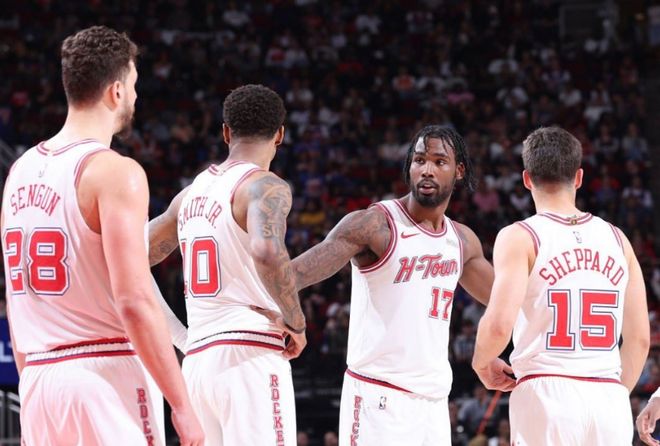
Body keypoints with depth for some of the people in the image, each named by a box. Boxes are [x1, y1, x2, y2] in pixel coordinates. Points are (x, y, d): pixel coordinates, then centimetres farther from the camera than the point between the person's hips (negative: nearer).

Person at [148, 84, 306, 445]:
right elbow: (267, 253, -26)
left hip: (197, 357, 7)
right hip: (250, 355, -7)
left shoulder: (193, 191, 17)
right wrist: (296, 323, -14)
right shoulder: (265, 186, -6)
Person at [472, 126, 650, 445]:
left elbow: (499, 325, -14)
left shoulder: (520, 238, -2)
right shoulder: (617, 240, 12)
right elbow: (639, 338, 12)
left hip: (547, 394, -4)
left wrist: (481, 363, 7)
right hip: (610, 401, 4)